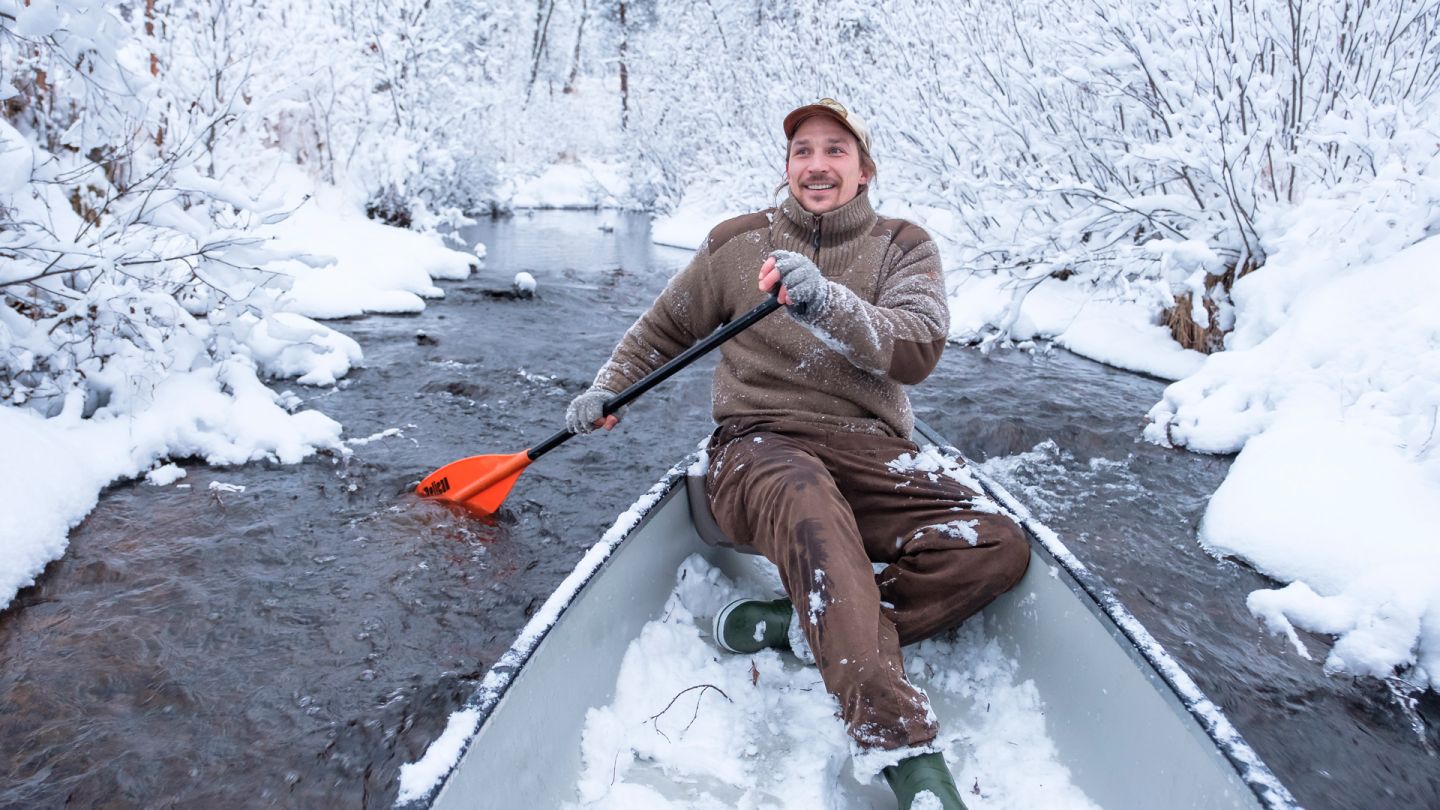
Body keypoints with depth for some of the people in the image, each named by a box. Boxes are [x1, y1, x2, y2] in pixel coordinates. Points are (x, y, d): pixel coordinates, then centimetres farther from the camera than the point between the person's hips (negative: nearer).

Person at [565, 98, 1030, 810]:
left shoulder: (902, 247, 9)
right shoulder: (737, 244, 11)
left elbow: (918, 350, -11)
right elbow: (665, 327, 26)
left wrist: (827, 302, -27)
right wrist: (606, 389, 14)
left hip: (871, 458, 2)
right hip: (758, 446, -2)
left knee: (999, 547, -24)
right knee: (804, 491, -40)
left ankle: (791, 624, -25)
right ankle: (905, 751, -46)